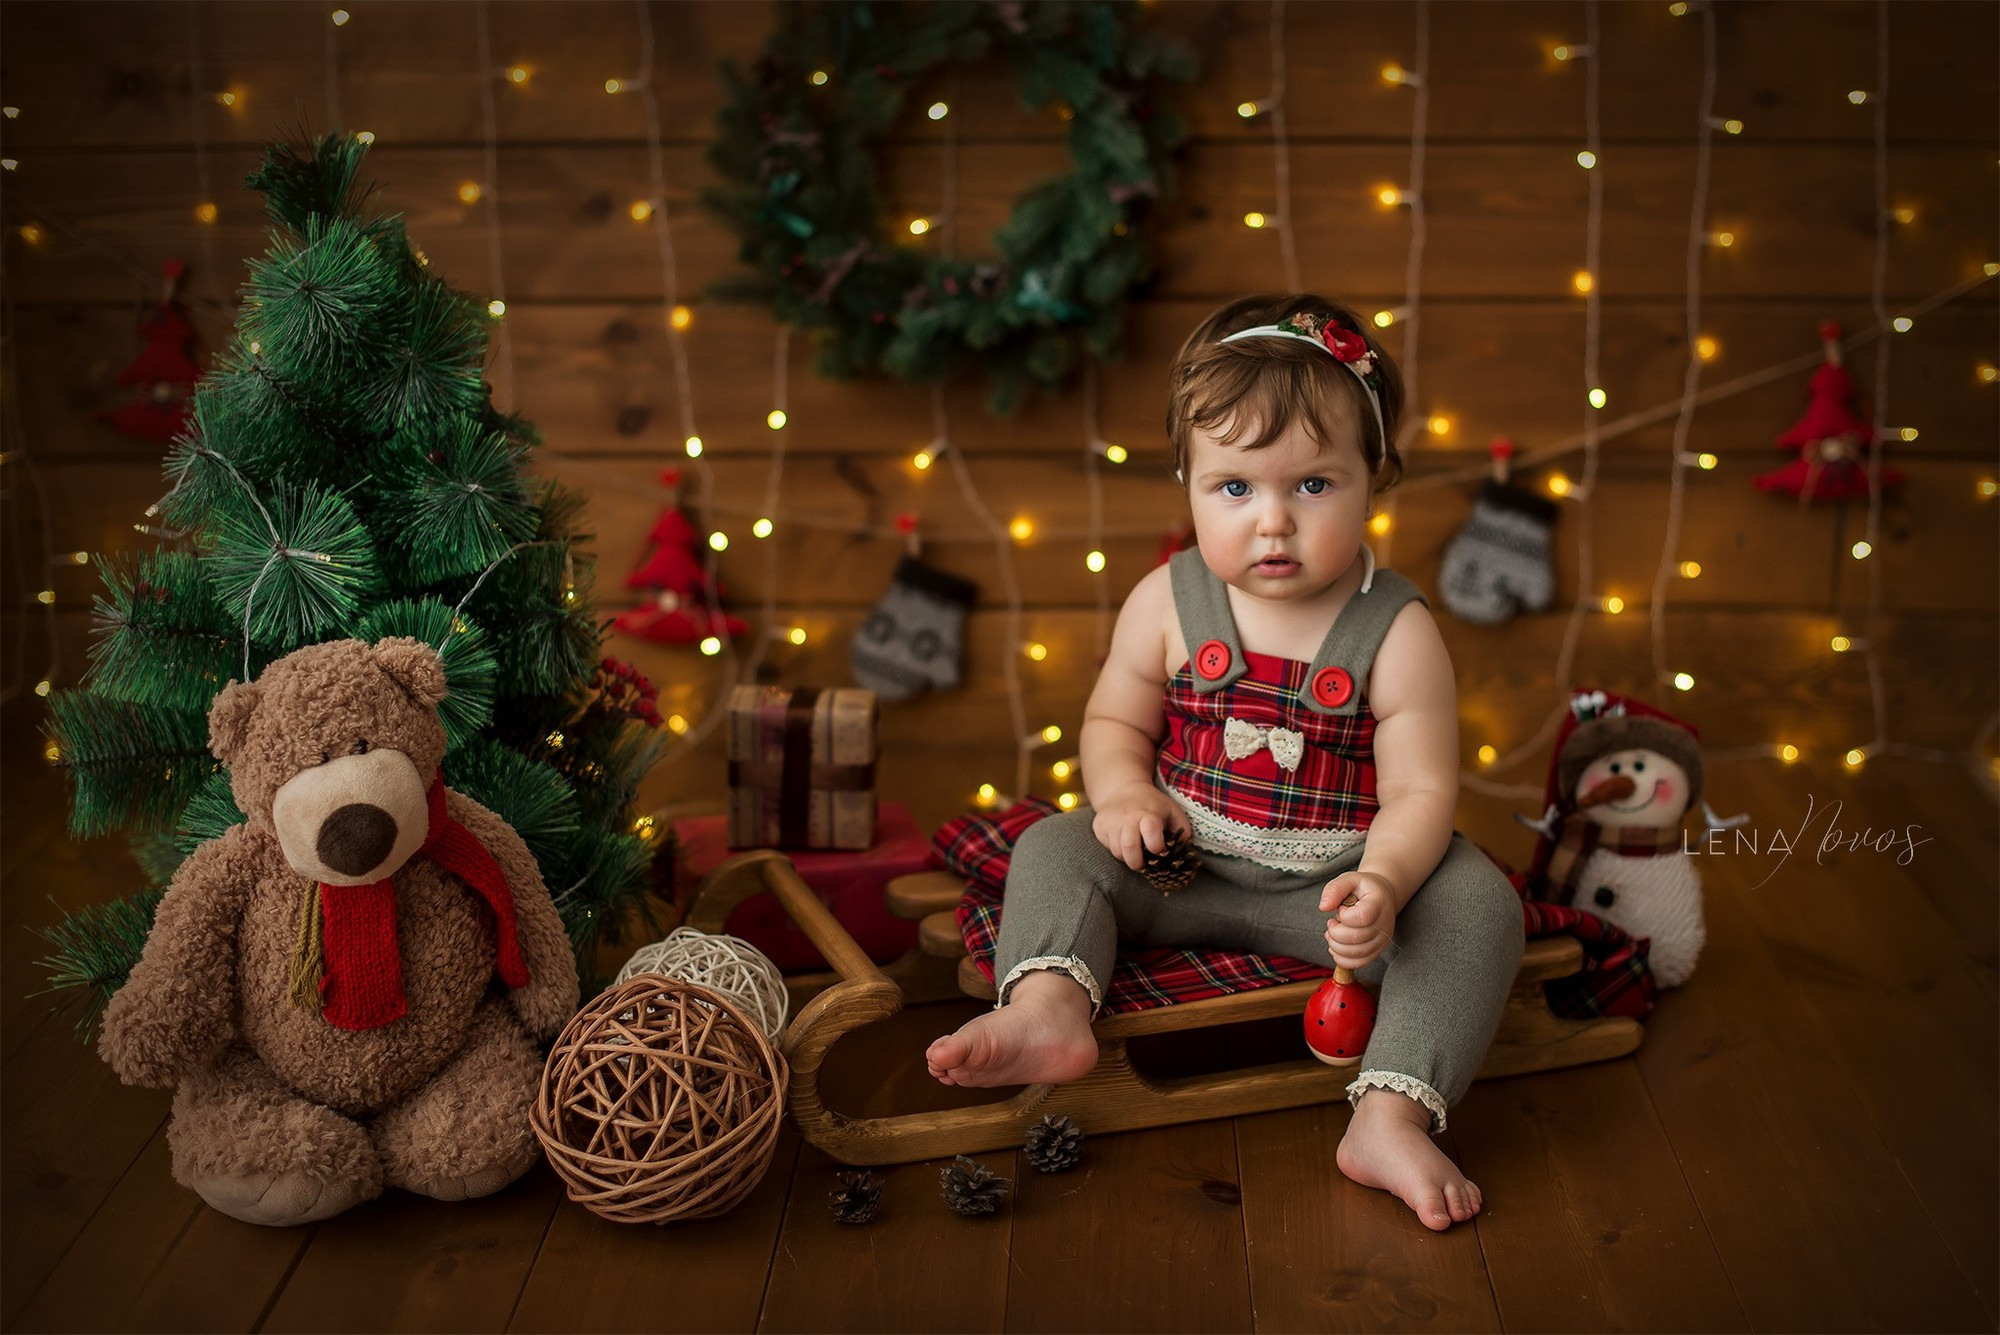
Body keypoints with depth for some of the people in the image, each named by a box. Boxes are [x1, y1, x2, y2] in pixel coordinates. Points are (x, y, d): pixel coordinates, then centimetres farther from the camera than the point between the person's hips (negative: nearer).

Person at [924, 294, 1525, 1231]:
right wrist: (1124, 793, -17)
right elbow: (1115, 719, 7)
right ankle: (1047, 1006, -34)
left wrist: (1382, 885, -34)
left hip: (1338, 879, -2)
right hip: (1185, 864, 3)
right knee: (1053, 848, -12)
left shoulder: (1398, 634, -12)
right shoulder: (1167, 603, -5)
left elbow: (1421, 791, -13)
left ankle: (1390, 1121, -34)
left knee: (1480, 904, -25)